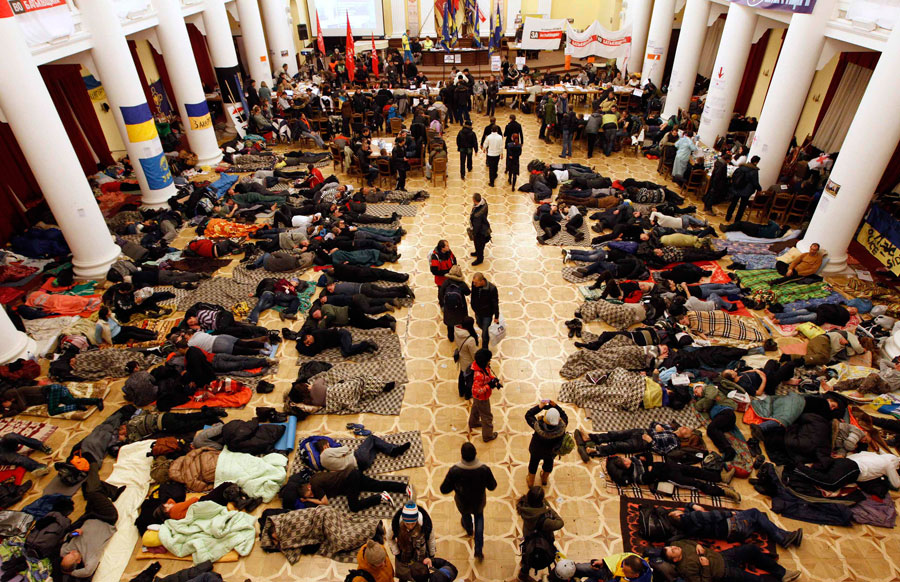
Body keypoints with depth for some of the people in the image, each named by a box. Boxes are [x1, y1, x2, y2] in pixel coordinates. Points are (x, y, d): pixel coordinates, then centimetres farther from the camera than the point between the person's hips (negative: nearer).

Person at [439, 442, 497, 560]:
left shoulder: (454, 470, -35)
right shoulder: (484, 469, -32)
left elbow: (444, 490, -22)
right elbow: (492, 487, -15)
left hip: (462, 503, 0)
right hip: (479, 502, 0)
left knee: (465, 515, 34)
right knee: (479, 517, 32)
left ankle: (468, 529, 68)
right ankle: (478, 551, 31)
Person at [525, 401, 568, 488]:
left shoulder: (539, 427, -42)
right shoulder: (562, 428, -38)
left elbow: (528, 415, -27)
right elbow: (564, 416, -17)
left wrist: (539, 406, -27)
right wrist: (555, 406, -25)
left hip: (536, 450, -2)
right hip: (551, 451, 2)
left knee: (534, 463, 28)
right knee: (549, 462, 34)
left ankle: (530, 482, 54)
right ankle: (545, 479, 63)